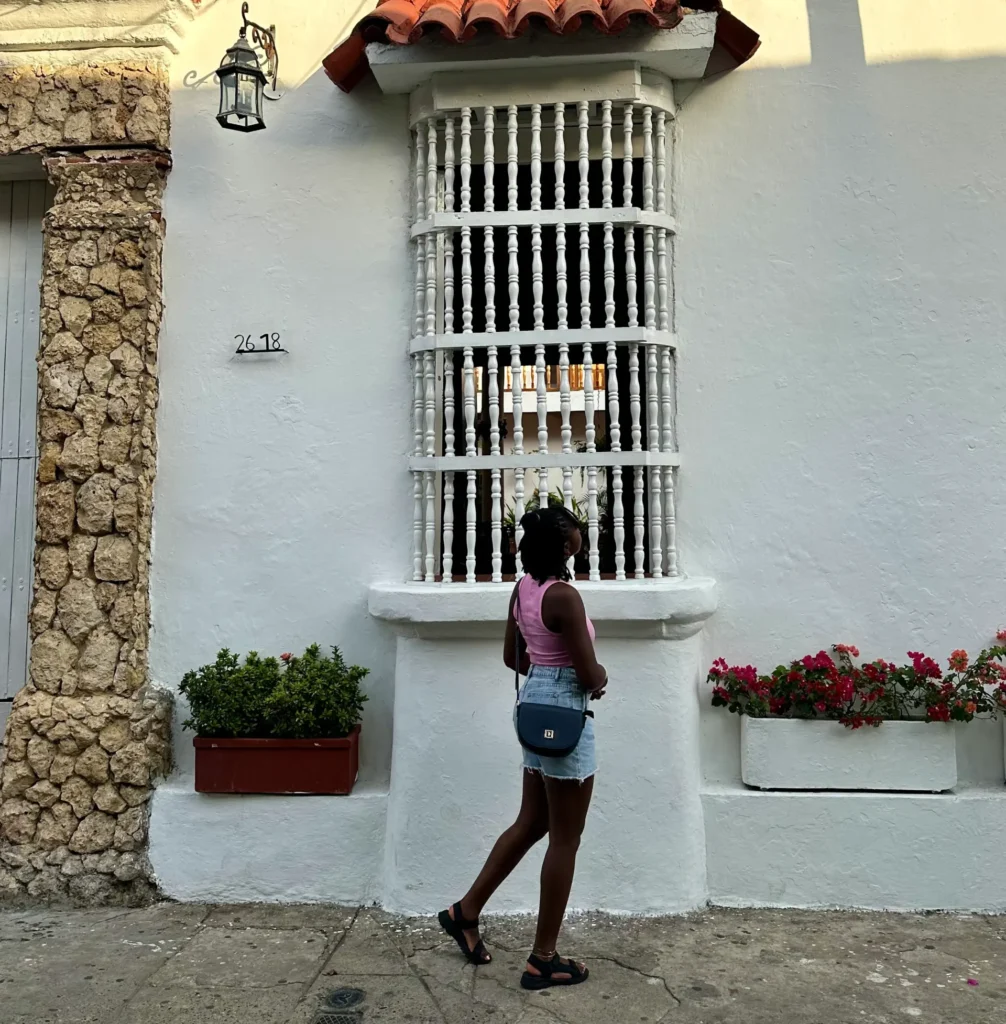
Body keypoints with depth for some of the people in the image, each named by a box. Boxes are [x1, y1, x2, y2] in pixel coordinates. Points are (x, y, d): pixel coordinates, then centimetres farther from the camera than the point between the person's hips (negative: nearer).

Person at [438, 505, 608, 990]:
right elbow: (590, 676, -19)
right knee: (564, 840, 5)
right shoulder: (564, 596, -22)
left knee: (530, 825, 21)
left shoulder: (523, 588, 5)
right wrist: (599, 676, 3)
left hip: (535, 703, 9)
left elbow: (513, 657, 16)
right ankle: (543, 960, 17)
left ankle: (465, 911, 31)